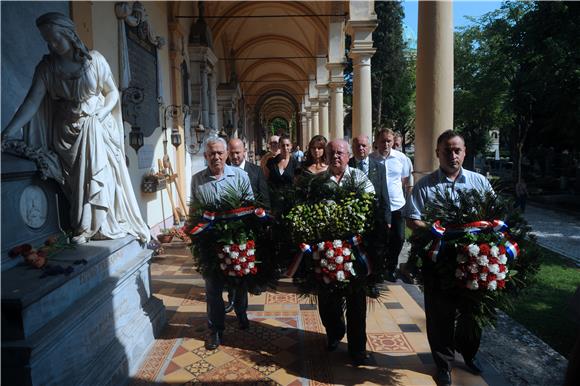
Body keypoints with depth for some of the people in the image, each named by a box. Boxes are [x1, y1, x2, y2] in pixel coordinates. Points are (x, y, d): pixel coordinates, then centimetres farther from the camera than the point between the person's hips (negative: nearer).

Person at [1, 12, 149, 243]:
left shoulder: (94, 60, -3)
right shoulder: (47, 67, 0)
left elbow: (112, 92, 2)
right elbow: (33, 100, -8)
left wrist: (99, 115, -13)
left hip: (97, 128, -1)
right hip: (67, 131, 1)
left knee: (99, 174, -4)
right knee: (74, 179, 0)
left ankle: (86, 228, 8)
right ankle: (83, 228, 9)